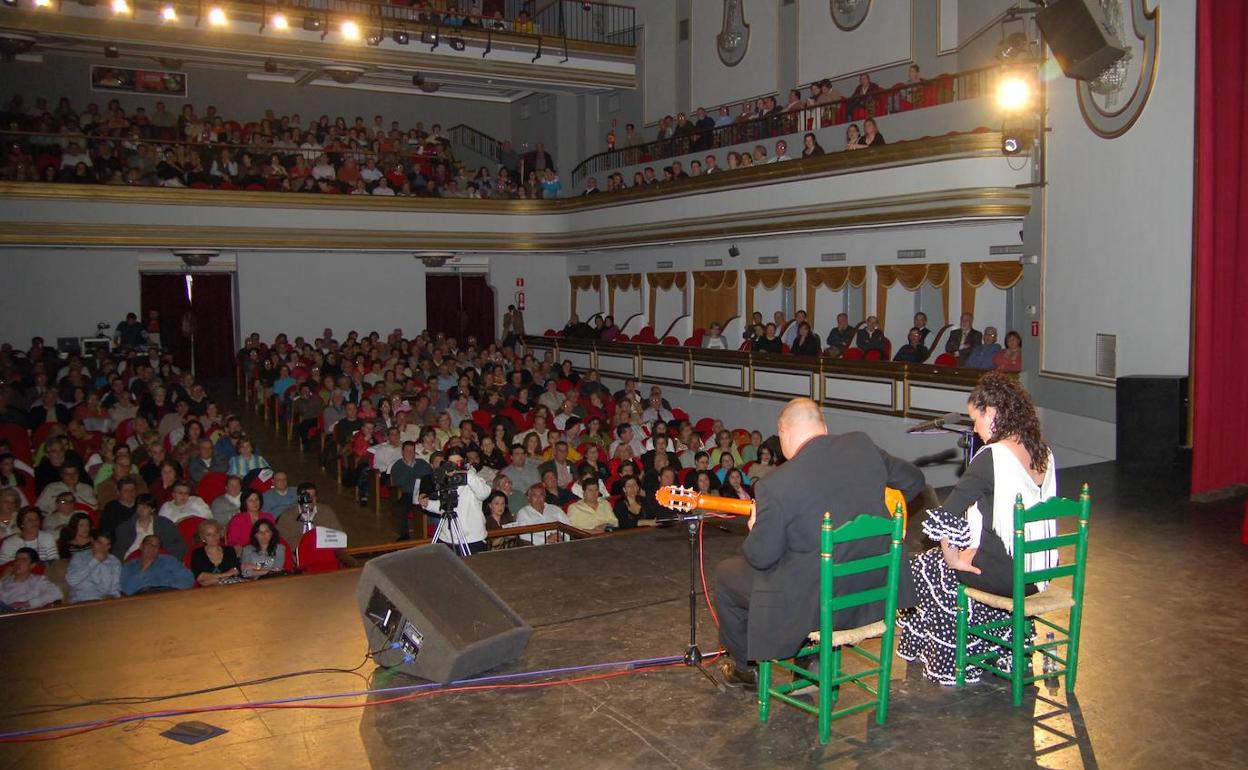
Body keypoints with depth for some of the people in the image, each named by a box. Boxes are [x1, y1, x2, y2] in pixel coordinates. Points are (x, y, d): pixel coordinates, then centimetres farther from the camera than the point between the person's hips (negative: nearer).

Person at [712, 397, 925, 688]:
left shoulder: (777, 484, -22)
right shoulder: (863, 445, -6)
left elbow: (761, 557, -14)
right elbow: (914, 480, 10)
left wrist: (755, 529, 8)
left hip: (812, 605, -6)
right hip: (874, 594, 6)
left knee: (726, 573, 18)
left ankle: (744, 667, 38)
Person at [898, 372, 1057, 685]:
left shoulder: (992, 457, -21)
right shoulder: (1043, 452, 3)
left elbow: (946, 515, -23)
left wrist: (954, 557, -7)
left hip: (1006, 575, -8)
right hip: (1040, 570, 8)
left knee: (924, 567, 15)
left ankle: (953, 664, 30)